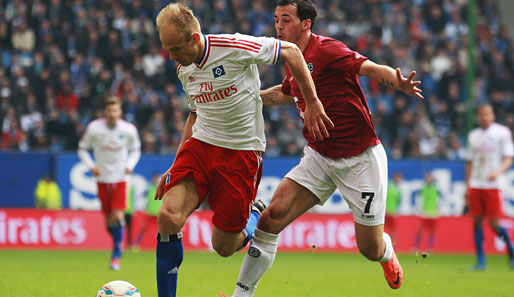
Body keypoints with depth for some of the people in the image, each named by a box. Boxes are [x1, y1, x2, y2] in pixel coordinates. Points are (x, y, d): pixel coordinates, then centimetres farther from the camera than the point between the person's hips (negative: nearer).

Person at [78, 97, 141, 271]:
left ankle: (116, 256, -9)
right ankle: (118, 245, 32)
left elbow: (135, 149, 12)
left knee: (118, 216, -16)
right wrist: (91, 166, -10)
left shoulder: (129, 130, -6)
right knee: (109, 221, 4)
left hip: (120, 178, -1)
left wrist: (130, 165, -5)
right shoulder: (94, 128, -9)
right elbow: (83, 148, 5)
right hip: (102, 178, 1)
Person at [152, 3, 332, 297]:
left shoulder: (233, 47, -17)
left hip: (242, 152, -5)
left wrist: (312, 103, -7)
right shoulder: (184, 69, 5)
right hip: (200, 145, 5)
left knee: (224, 247, -3)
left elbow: (290, 51, -7)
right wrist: (174, 167, 19)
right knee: (168, 218, -20)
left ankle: (255, 216, 32)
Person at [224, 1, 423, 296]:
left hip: (360, 159, -6)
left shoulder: (327, 50, -17)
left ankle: (388, 253, 40)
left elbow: (372, 68, -30)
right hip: (318, 158, 6)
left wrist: (400, 83, -49)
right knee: (273, 216, -13)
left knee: (371, 250, 1)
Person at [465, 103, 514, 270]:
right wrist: (467, 187, 14)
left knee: (494, 223, -7)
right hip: (475, 185, 4)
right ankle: (480, 261, 3)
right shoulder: (473, 135, 13)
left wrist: (498, 172, -22)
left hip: (493, 185, -4)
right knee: (477, 221, 0)